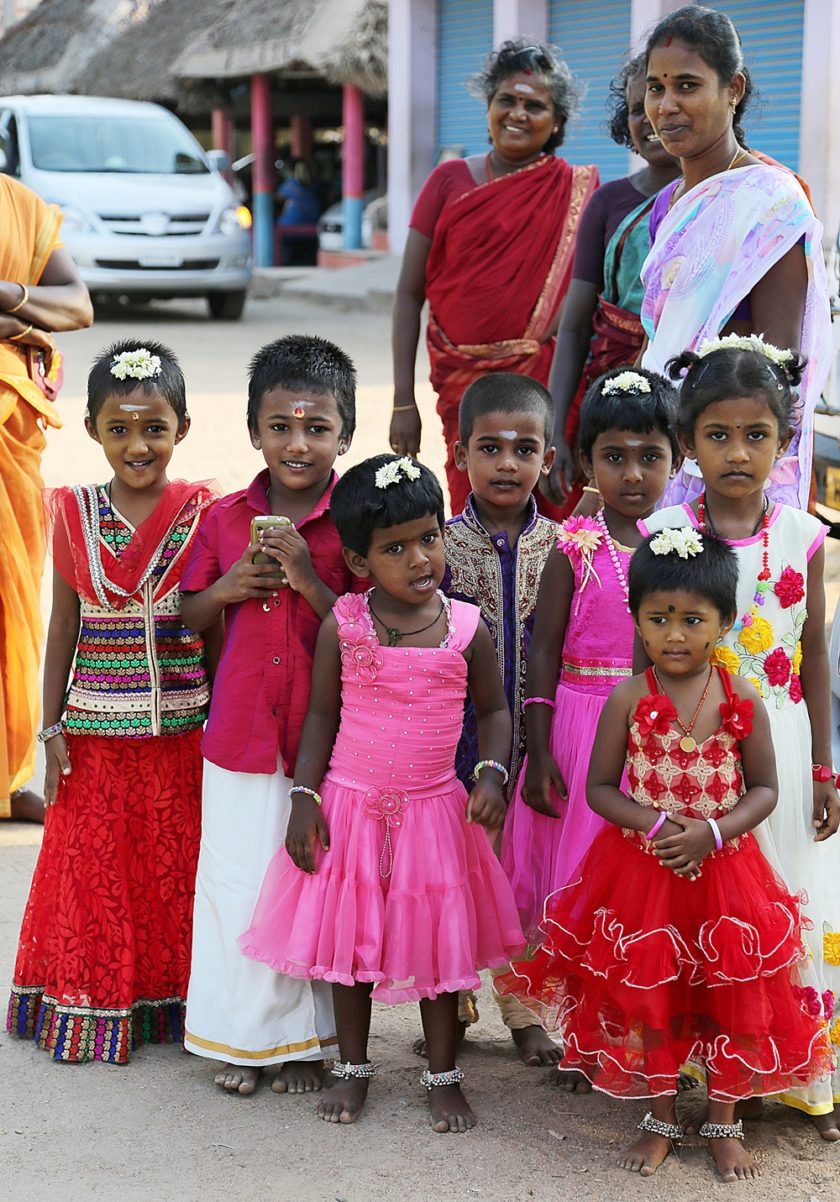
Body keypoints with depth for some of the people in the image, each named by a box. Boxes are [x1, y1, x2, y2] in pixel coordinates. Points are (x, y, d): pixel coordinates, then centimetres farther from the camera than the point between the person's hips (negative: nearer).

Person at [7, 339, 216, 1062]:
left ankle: (173, 999, 24)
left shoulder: (203, 513, -4)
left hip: (182, 731, -1)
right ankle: (94, 1004, 22)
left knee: (175, 869, 9)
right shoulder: (74, 513, -1)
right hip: (96, 732, 1)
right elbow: (65, 624, 5)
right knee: (96, 872, 8)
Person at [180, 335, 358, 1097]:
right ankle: (240, 1034, 26)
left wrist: (310, 581, -21)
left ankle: (306, 1039, 24)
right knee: (237, 882, 10)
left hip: (326, 737, -2)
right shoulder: (226, 519, 2)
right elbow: (190, 617, 11)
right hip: (240, 733, 3)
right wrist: (229, 585, -9)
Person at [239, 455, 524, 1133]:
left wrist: (492, 774, -11)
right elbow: (322, 715, -1)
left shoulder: (467, 628, -7)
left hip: (433, 809, 0)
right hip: (349, 805, 0)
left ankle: (444, 1076, 26)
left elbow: (494, 708, 5)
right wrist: (305, 797, -6)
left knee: (437, 942, 10)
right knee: (348, 939, 11)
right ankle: (354, 1069, 29)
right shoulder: (342, 625, -8)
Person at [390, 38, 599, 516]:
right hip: (463, 382, 1)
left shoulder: (576, 192, 4)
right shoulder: (451, 181, 5)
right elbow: (409, 295, 5)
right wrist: (403, 401, -1)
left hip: (546, 382, -1)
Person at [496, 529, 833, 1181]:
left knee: (736, 995, 7)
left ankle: (724, 1121, 26)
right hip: (640, 867, 0)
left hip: (724, 867, 0)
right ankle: (661, 1118, 28)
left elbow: (764, 789, -2)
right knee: (646, 994, 9)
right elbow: (600, 788, -5)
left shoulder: (742, 701, -7)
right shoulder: (629, 700, -9)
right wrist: (657, 824, -20)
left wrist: (712, 832, -18)